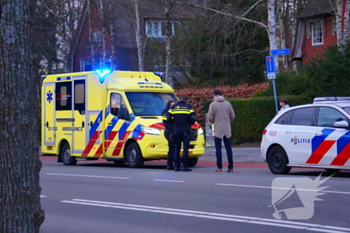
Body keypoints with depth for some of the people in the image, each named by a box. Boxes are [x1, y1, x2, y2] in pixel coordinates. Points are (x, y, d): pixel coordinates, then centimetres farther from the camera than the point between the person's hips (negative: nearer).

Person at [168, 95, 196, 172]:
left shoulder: (173, 107, 7)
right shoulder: (188, 107, -1)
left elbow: (169, 117, 0)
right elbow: (193, 117, -11)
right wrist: (190, 123, 8)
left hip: (176, 130, 3)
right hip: (185, 130, -3)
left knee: (177, 148, 9)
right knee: (186, 148, -2)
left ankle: (177, 166, 6)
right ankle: (185, 166, -7)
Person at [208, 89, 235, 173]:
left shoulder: (213, 105, -5)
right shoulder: (228, 104, 5)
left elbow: (210, 118, -7)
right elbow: (232, 116, 6)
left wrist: (212, 122, 15)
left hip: (218, 130, -3)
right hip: (227, 130, 3)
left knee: (218, 149, 2)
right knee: (228, 149, 6)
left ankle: (219, 167, -2)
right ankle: (230, 167, 4)